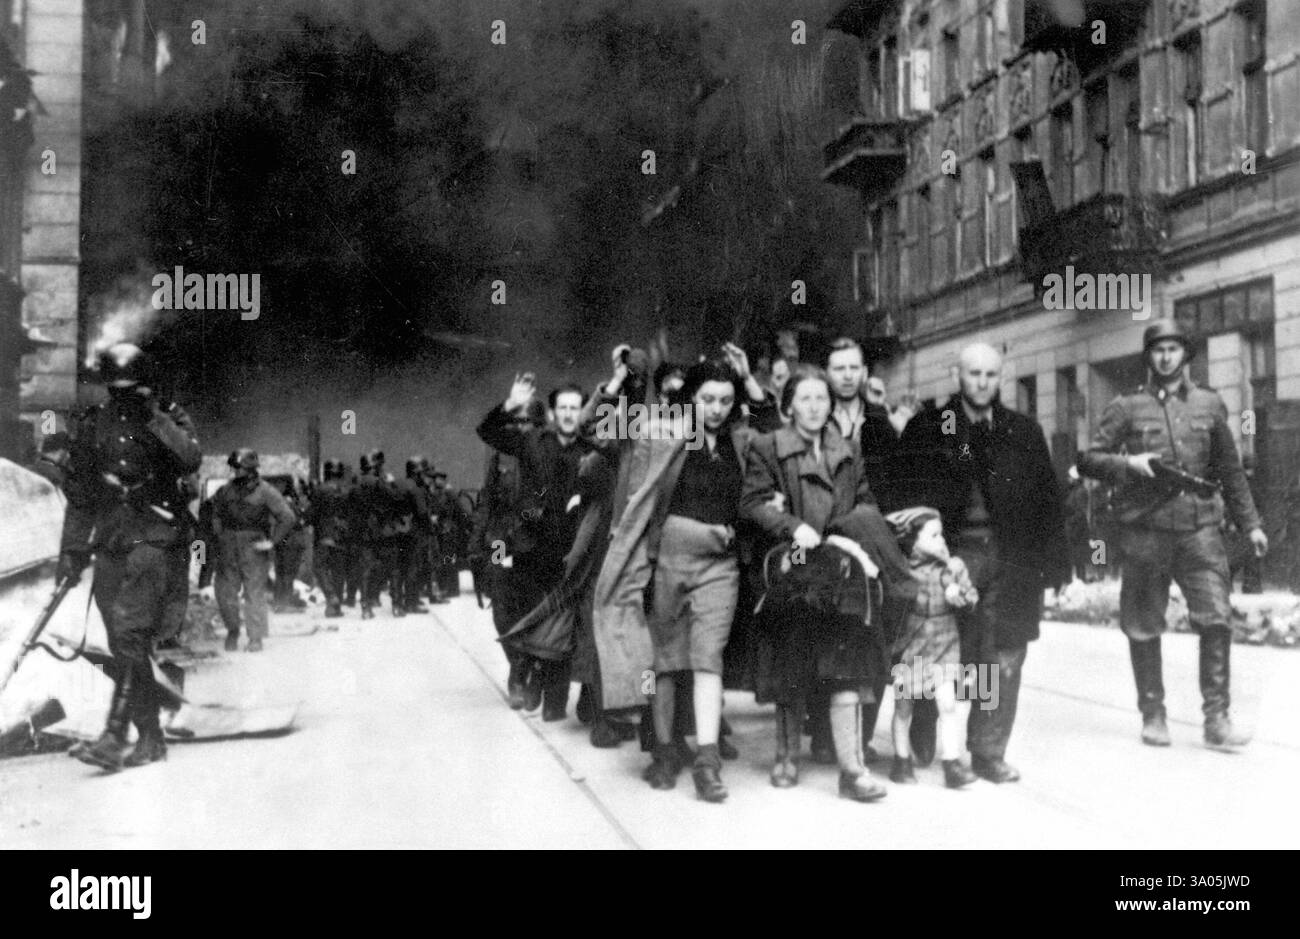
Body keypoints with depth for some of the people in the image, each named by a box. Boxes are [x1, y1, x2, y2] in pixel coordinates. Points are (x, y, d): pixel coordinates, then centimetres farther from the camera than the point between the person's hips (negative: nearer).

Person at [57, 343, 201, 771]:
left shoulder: (169, 416, 3)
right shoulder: (93, 424, 11)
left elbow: (190, 460, -17)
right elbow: (78, 494, 17)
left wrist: (155, 418, -18)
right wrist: (71, 550, 13)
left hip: (157, 539, -5)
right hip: (110, 544, 5)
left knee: (131, 633, -18)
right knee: (124, 647, 4)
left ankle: (114, 736, -21)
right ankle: (150, 738, 13)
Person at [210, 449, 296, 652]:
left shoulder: (266, 491, -5)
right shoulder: (225, 491, 8)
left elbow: (287, 518, -6)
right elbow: (215, 512, 21)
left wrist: (272, 541, -9)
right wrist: (219, 534, 7)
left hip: (254, 549, -4)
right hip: (228, 549, 4)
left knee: (255, 594, -1)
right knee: (225, 592, 5)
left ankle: (256, 638, 7)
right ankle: (232, 630, 25)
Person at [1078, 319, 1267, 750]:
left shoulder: (1209, 404, 13)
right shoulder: (1127, 407, 6)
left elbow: (1231, 471, 18)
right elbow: (1088, 460, 4)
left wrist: (1250, 523, 14)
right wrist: (1128, 463, -13)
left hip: (1199, 527, 1)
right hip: (1144, 531, -1)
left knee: (1217, 618, -11)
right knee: (1143, 628, 4)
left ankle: (1216, 718, -3)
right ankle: (1153, 715, 18)